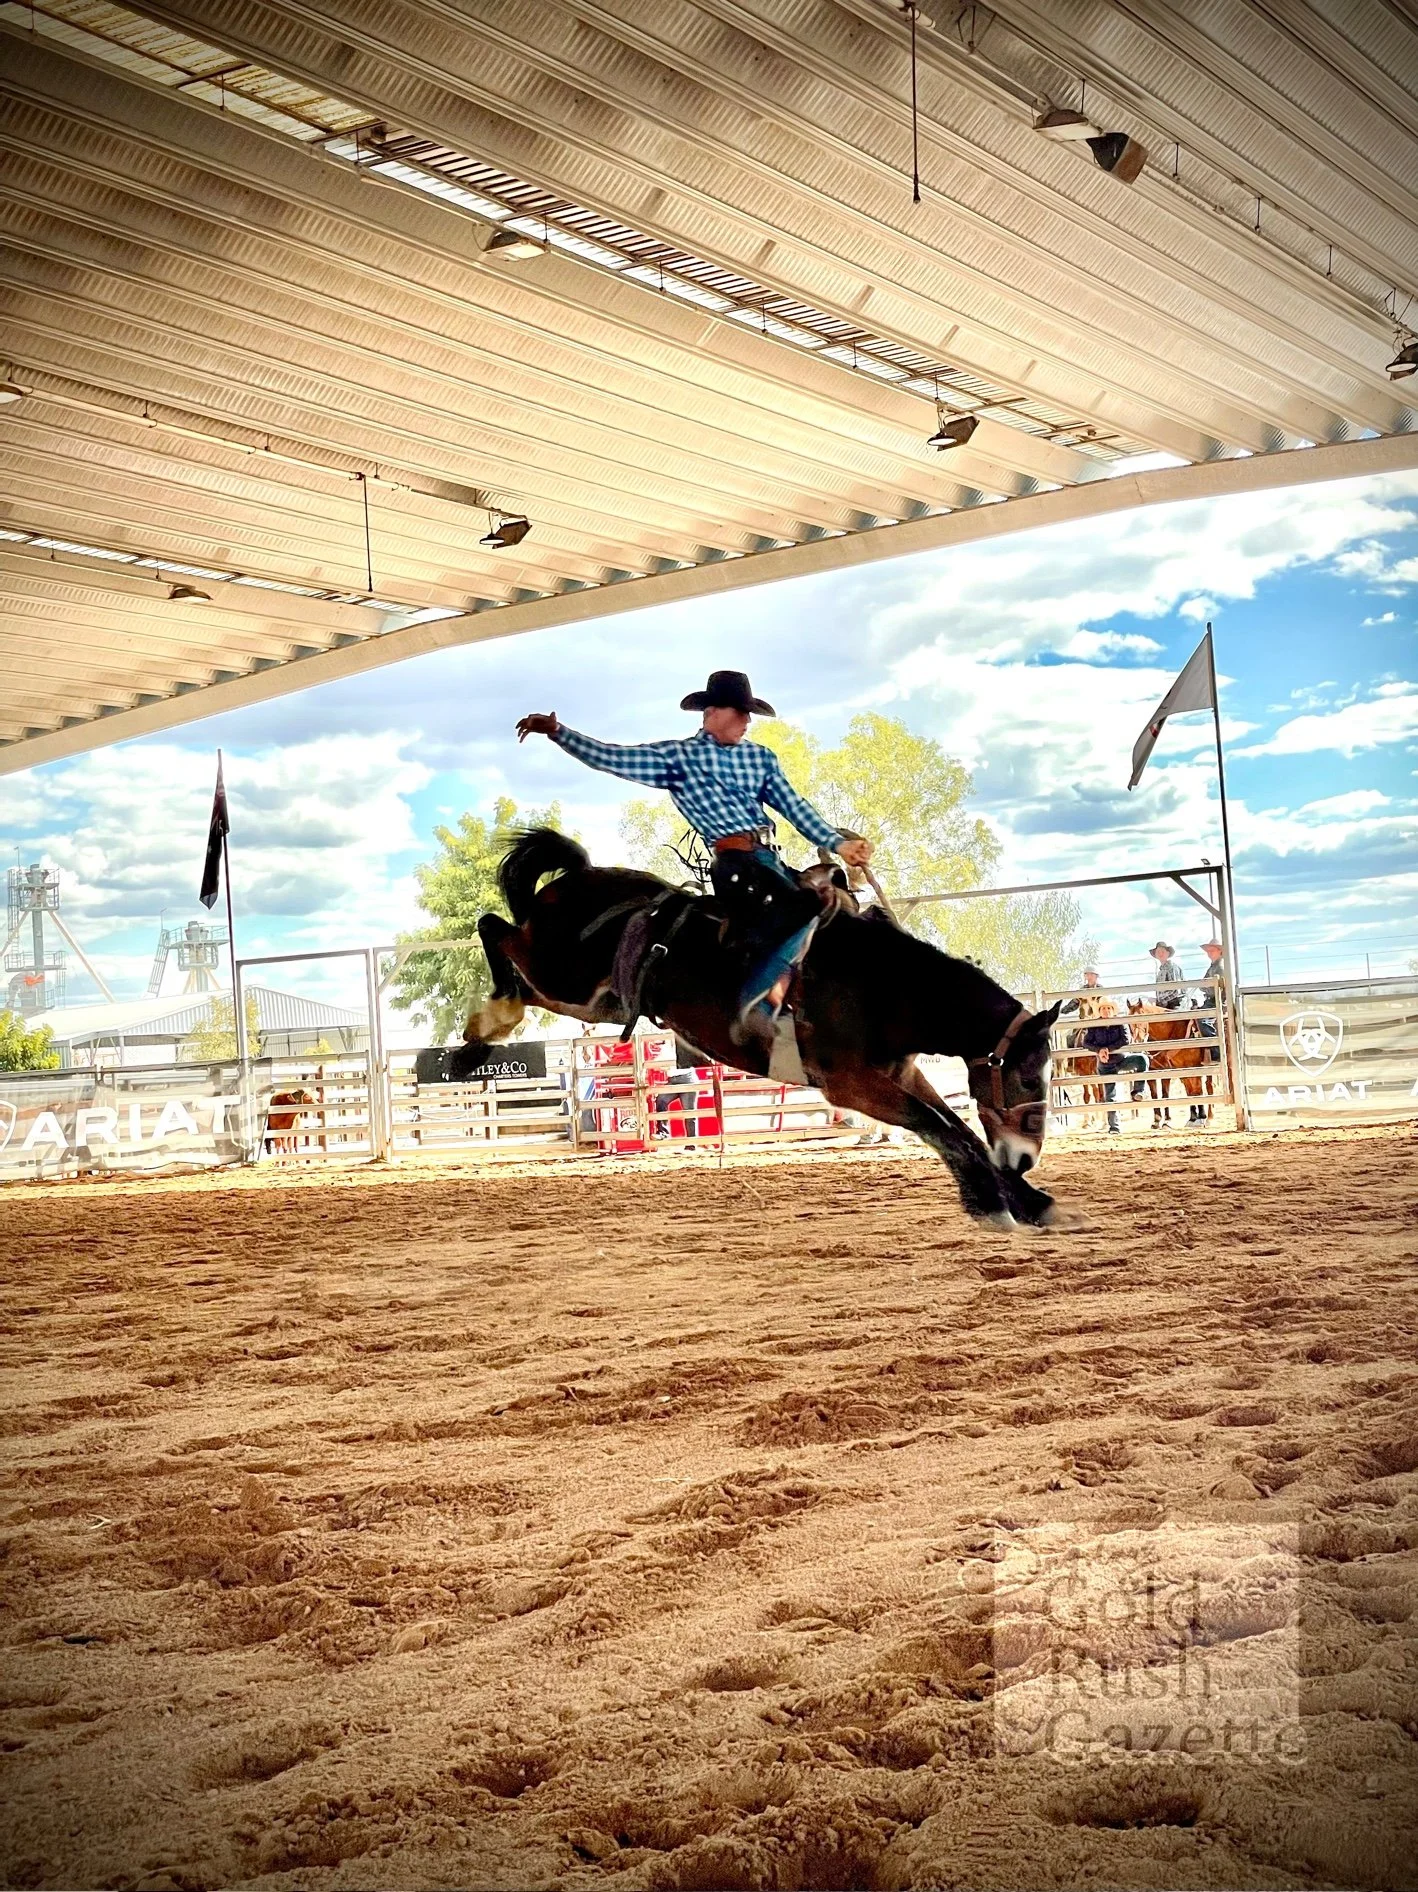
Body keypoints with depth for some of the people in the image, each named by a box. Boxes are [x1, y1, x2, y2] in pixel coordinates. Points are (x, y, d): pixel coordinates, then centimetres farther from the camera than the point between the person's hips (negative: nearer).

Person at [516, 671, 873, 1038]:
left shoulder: (761, 757, 19)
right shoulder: (679, 756, 3)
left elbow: (796, 807, 17)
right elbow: (610, 757, -2)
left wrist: (837, 843, 6)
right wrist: (557, 732, -11)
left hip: (770, 858, 7)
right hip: (737, 860, -7)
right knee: (802, 912, -25)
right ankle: (754, 1003, -23)